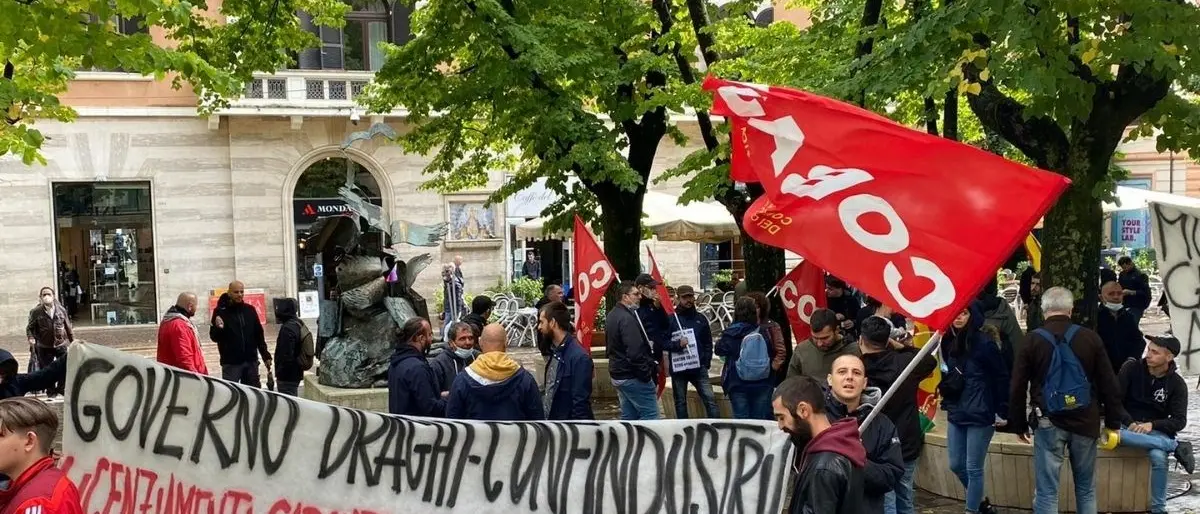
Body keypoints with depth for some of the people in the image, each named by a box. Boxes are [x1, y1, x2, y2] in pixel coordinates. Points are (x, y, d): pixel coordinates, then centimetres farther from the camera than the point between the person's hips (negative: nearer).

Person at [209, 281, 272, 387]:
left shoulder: (250, 310, 8)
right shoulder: (221, 311, -4)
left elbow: (259, 335, 13)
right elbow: (214, 337, -5)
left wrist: (266, 355, 10)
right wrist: (218, 328, -26)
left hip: (251, 361, 4)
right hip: (231, 363, -4)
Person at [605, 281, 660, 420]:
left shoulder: (611, 315, 12)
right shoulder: (627, 318, -20)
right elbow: (635, 353, -25)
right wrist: (648, 376, -18)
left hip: (618, 374, 10)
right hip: (633, 377, -10)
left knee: (628, 417, 13)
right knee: (650, 415, -5)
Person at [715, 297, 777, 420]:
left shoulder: (730, 334, -9)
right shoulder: (763, 332, -6)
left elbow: (720, 350, 5)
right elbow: (772, 353, 1)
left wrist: (718, 341, 24)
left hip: (738, 384, -1)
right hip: (762, 384, 1)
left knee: (741, 420, 5)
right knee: (761, 420, 9)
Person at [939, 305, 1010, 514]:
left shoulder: (984, 342, -13)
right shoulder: (949, 342, 5)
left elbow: (1002, 378, -10)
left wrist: (1002, 411, -9)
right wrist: (947, 400, 14)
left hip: (980, 415, -7)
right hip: (956, 414, 7)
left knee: (973, 468, 1)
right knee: (956, 465, 13)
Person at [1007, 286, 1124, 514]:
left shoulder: (1032, 340, -4)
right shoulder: (1090, 337, -1)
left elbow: (1017, 388, -1)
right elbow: (1109, 384, 2)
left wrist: (1019, 424, 9)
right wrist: (1113, 422, 11)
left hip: (1049, 422, -2)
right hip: (1085, 421, 2)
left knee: (1047, 491, 1)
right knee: (1086, 488, 16)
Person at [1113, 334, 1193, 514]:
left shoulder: (1177, 384, -3)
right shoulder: (1131, 368, -4)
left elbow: (1179, 421, -5)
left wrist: (1152, 425, -21)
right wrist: (1130, 423, -18)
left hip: (1156, 430, -1)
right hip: (1128, 425, 1)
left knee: (1159, 457, -34)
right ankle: (1178, 447, -26)